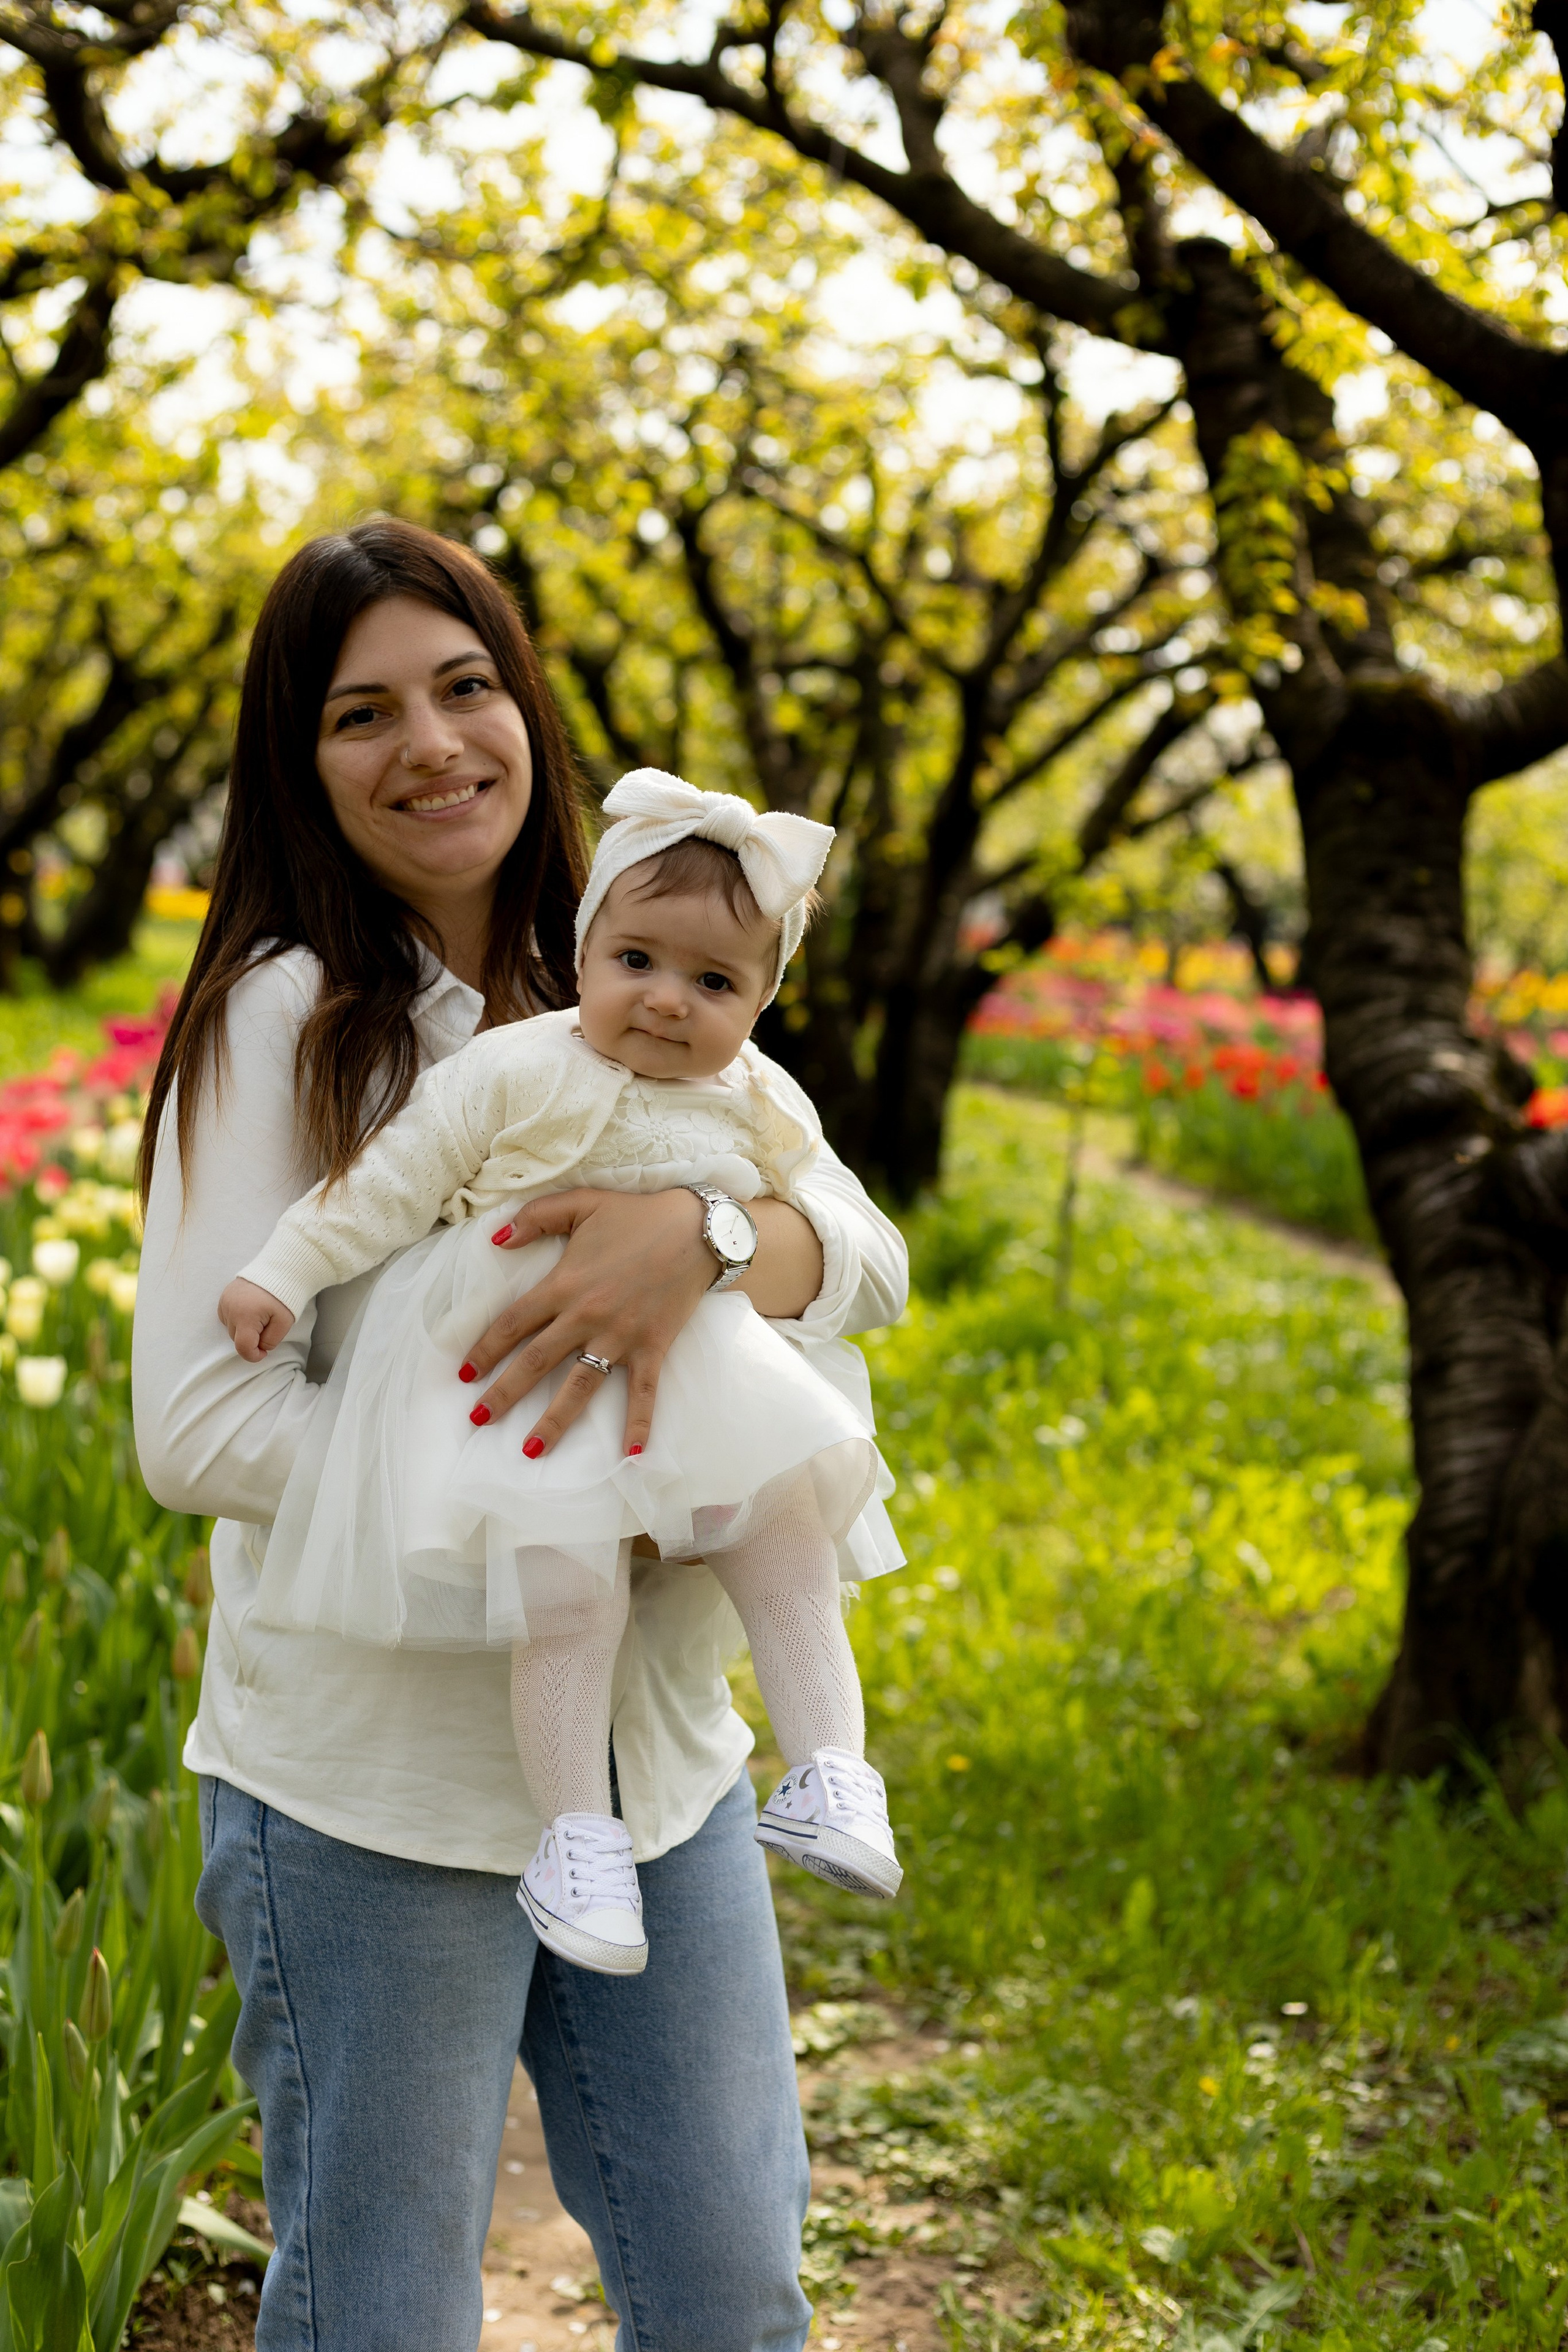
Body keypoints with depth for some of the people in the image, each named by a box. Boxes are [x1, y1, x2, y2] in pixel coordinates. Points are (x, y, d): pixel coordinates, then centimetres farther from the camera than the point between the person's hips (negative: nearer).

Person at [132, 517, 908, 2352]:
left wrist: (699, 1228, -27)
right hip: (374, 1780, -5)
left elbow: (868, 1262, -4)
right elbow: (199, 1428, -15)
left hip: (658, 1760, 5)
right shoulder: (284, 1020, -9)